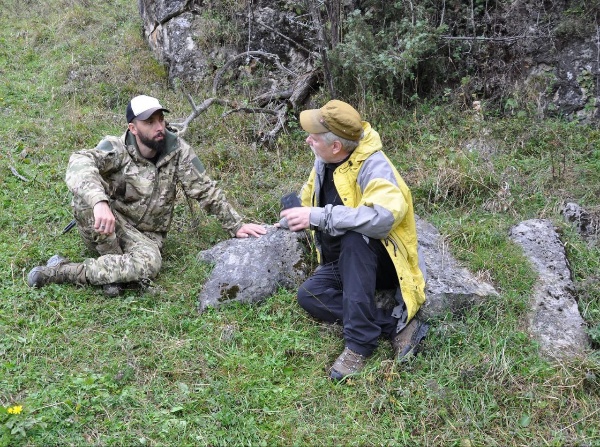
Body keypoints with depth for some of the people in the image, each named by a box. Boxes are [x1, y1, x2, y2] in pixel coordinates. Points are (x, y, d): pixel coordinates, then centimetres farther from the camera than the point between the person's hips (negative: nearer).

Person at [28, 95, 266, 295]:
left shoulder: (176, 149, -8)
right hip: (105, 230, -1)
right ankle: (115, 266, -19)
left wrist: (236, 226, -4)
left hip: (146, 236, 1)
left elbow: (205, 190, -1)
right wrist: (99, 202, -54)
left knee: (148, 265, -35)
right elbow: (79, 163, -35)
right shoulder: (117, 149, -15)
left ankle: (63, 271, -23)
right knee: (86, 192, -32)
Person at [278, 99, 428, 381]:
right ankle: (396, 325, -18)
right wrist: (285, 224, 21)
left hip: (384, 260, -7)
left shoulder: (373, 166, -24)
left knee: (355, 238, -38)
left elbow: (384, 216, -43)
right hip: (344, 263, 7)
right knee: (309, 296, -19)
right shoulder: (323, 161, -1)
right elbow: (309, 199, 22)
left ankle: (360, 341, -32)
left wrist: (318, 217, -40)